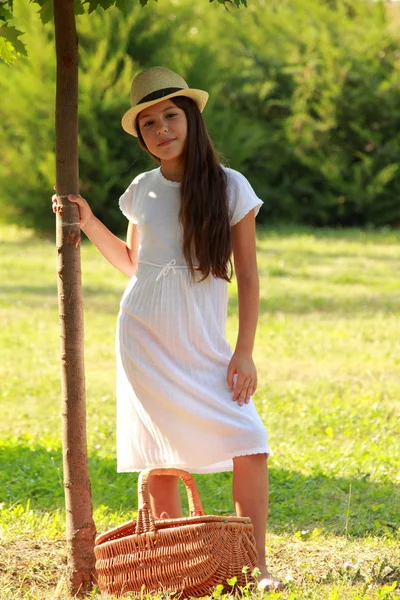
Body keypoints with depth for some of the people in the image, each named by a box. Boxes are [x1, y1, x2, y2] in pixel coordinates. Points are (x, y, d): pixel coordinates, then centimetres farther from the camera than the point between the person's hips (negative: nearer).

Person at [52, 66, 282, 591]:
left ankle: (257, 565, -3)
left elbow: (248, 275, -1)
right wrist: (89, 223, 9)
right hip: (144, 340, 2)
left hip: (205, 345, -2)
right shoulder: (142, 191, 5)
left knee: (250, 448, -13)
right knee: (159, 458, 0)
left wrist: (244, 351, -6)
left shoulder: (229, 187, -2)